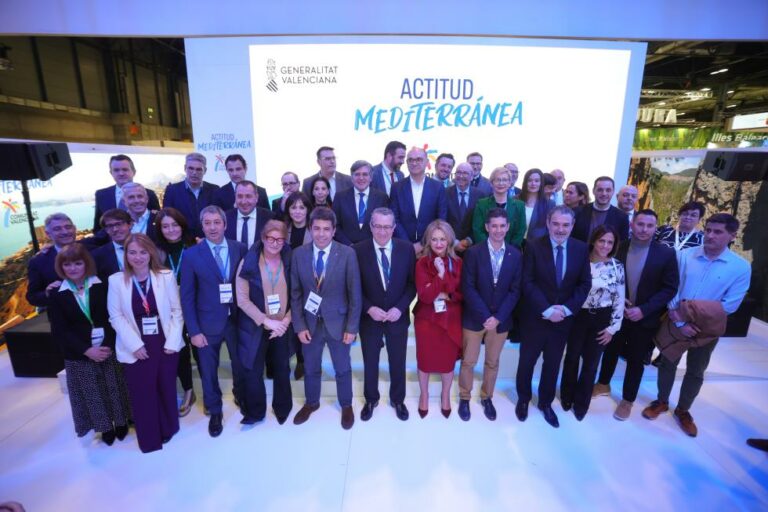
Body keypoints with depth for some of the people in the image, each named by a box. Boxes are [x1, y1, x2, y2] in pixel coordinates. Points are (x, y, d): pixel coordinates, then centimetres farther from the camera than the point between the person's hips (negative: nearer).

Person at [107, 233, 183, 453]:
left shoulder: (166, 276, -6)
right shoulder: (116, 280, -4)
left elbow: (177, 311, -4)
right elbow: (116, 317, -4)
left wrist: (172, 342, -10)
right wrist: (135, 345, -12)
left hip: (165, 344, 1)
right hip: (135, 348, 0)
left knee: (167, 388, 14)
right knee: (142, 393, 9)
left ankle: (168, 429, 39)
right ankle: (149, 438, 30)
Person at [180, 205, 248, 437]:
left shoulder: (240, 249, -4)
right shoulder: (191, 255, -8)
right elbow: (187, 297, -6)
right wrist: (194, 331, -8)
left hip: (237, 320, 1)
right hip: (208, 324, -1)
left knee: (241, 364, 19)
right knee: (209, 371, 15)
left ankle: (241, 398, 47)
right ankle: (215, 411, 40)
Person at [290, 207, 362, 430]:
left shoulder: (347, 254, -14)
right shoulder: (298, 254, -7)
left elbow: (355, 294, -10)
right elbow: (295, 293, -2)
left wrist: (352, 327, -10)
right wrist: (299, 325, -5)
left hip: (338, 322, -2)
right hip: (310, 323, 2)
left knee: (342, 369, 17)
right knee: (310, 368, 21)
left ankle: (346, 405, 42)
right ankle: (311, 402, 47)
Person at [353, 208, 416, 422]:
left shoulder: (406, 249, -8)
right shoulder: (358, 250, -11)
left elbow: (412, 283, -3)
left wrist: (400, 308, -15)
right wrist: (369, 308, -18)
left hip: (398, 317, 1)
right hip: (369, 317, -1)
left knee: (398, 362, 17)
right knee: (370, 362, 18)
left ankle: (397, 400, 42)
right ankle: (371, 399, 42)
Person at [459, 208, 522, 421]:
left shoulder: (516, 255, -2)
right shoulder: (473, 252, -9)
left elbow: (515, 290, -3)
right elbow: (468, 288, -12)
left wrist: (498, 317, -12)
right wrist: (485, 316, -16)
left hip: (501, 319, 2)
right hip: (474, 318, -2)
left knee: (492, 362, 17)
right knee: (468, 362, 10)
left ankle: (487, 398, 39)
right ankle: (464, 398, 32)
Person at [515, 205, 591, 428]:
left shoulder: (581, 248, -2)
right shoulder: (533, 246, -12)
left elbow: (585, 284, -1)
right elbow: (527, 283, -14)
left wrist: (566, 308, -14)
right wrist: (547, 310, -20)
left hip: (563, 318, 3)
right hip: (535, 317, -3)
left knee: (553, 364, 19)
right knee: (527, 361, 14)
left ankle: (546, 402, 40)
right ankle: (523, 399, 37)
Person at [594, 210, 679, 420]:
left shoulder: (666, 254, -12)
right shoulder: (618, 249, -8)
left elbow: (670, 289, -11)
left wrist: (643, 309, -20)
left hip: (645, 318, -1)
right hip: (617, 314, 1)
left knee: (636, 360, 15)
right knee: (611, 351, 20)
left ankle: (627, 400, 35)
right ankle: (603, 384, 44)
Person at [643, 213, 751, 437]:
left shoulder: (741, 267, -12)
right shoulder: (684, 255, -11)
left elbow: (729, 305, -12)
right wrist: (679, 320, -17)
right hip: (675, 323, 0)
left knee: (695, 372, 17)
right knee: (667, 364, 14)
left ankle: (683, 410, 37)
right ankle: (662, 401, 36)